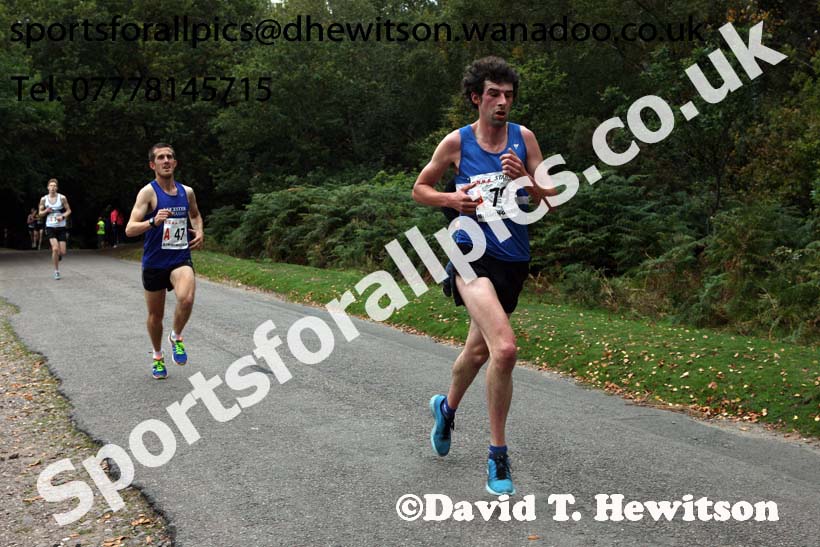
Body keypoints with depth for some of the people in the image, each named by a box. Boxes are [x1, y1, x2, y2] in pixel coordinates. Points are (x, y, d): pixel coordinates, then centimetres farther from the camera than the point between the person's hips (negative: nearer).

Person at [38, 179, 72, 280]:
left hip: (61, 227, 0)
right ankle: (56, 271, -1)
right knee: (55, 248, -17)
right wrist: (46, 211, -13)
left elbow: (69, 210, 3)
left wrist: (62, 216, -16)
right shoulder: (43, 199, 0)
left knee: (62, 252, -4)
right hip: (50, 227, 0)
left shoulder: (62, 198, -4)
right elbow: (40, 213, 9)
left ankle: (58, 256, 36)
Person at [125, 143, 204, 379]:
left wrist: (199, 231, 6)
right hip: (154, 263, -1)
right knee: (155, 314, 11)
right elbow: (130, 229, -17)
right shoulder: (148, 192, -9)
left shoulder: (187, 191, 4)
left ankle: (176, 338, 1)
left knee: (186, 299, -28)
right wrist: (153, 221, -34)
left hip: (180, 260, 2)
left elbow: (195, 215, 26)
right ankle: (157, 357, 36)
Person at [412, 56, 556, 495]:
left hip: (514, 259, 5)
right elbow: (420, 188, 11)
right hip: (474, 255, -4)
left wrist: (525, 179, -15)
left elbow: (551, 200, 5)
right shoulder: (457, 142, -1)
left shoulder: (523, 138, 5)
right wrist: (451, 199, -9)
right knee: (505, 348, -25)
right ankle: (497, 454, -12)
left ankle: (447, 407, 51)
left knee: (478, 349, 21)